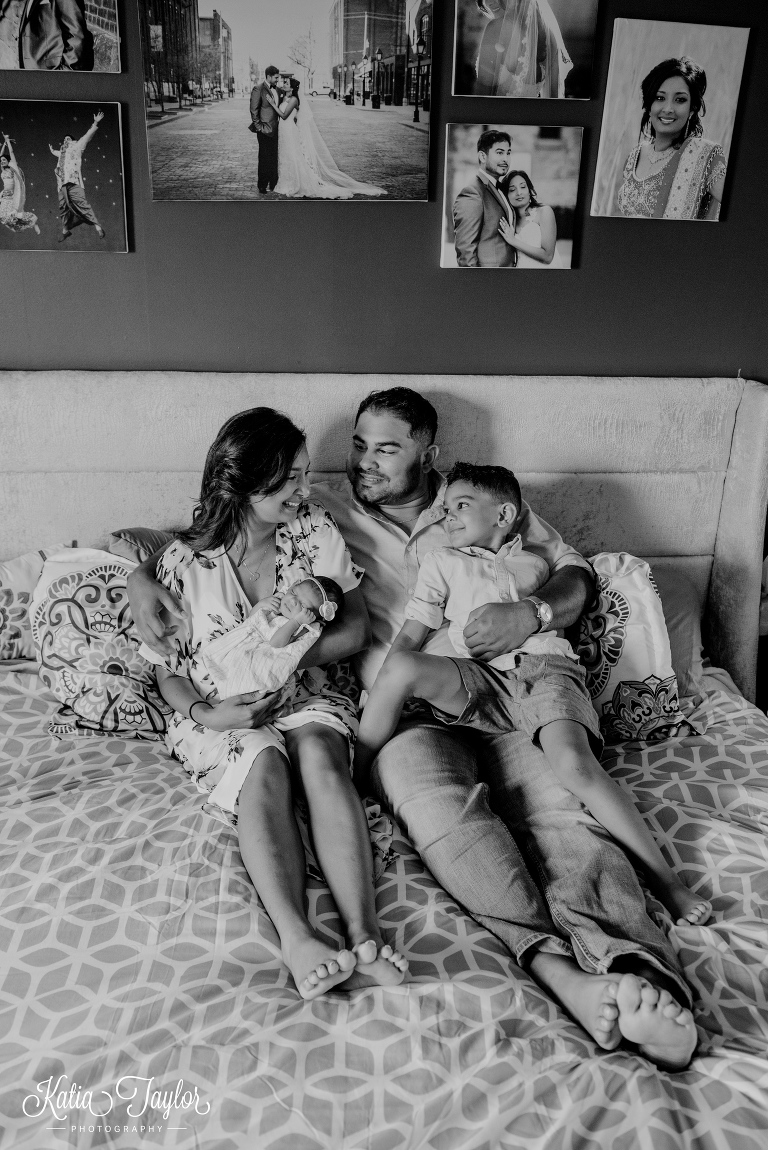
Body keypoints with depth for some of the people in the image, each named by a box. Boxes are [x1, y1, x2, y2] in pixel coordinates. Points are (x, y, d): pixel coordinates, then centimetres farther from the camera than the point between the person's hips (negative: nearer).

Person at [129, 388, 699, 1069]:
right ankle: (558, 967, -47)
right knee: (430, 791, -37)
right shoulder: (324, 512, 18)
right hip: (400, 712, -1)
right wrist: (142, 574, 2)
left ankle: (637, 971, -47)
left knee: (560, 803, -30)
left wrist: (532, 615, -5)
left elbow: (576, 572, 18)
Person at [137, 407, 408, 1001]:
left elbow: (355, 628, 2)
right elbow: (168, 668, 2)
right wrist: (206, 714, -19)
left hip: (309, 691, 1)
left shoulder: (316, 531, 0)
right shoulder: (185, 560, -4)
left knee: (317, 748, -32)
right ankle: (297, 940, -44)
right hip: (217, 710, -1)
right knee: (264, 763, -33)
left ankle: (364, 931, -44)